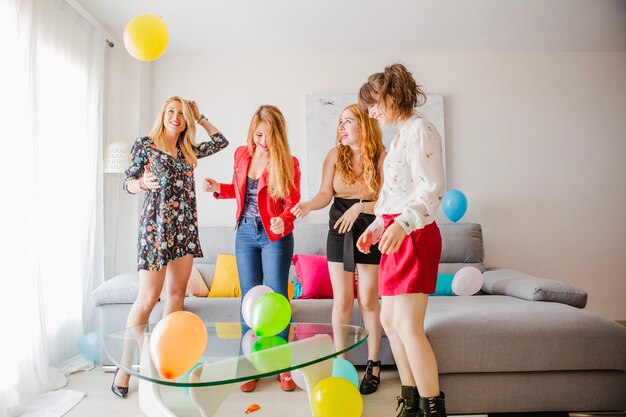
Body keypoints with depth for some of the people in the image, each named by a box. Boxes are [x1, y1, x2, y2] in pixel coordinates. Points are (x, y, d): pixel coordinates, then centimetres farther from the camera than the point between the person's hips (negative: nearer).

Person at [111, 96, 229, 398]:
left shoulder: (188, 150, 16)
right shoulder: (144, 144, 3)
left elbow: (221, 141, 25)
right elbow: (128, 183, 0)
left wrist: (200, 118, 22)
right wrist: (143, 183, -22)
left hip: (185, 226, 6)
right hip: (157, 225, -5)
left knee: (177, 294, 5)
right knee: (148, 297, -8)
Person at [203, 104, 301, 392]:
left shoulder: (288, 162, -9)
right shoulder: (242, 154, 5)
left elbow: (292, 202, -10)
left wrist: (283, 220, -30)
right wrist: (218, 188, 1)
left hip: (275, 236, -4)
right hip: (245, 234, 4)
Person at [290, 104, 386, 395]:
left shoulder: (381, 156, -6)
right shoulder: (336, 154, 1)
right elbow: (325, 194, -7)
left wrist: (359, 207, -23)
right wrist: (309, 205, -25)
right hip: (339, 231, 2)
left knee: (368, 300, 3)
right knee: (342, 300, 5)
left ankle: (373, 364, 19)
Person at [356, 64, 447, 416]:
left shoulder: (419, 129, -8)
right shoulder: (400, 135, 20)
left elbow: (433, 188, -19)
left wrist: (402, 223, -33)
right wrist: (377, 226, 19)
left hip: (415, 235, -10)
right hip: (397, 235, 10)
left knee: (408, 327, -11)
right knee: (390, 320, 11)